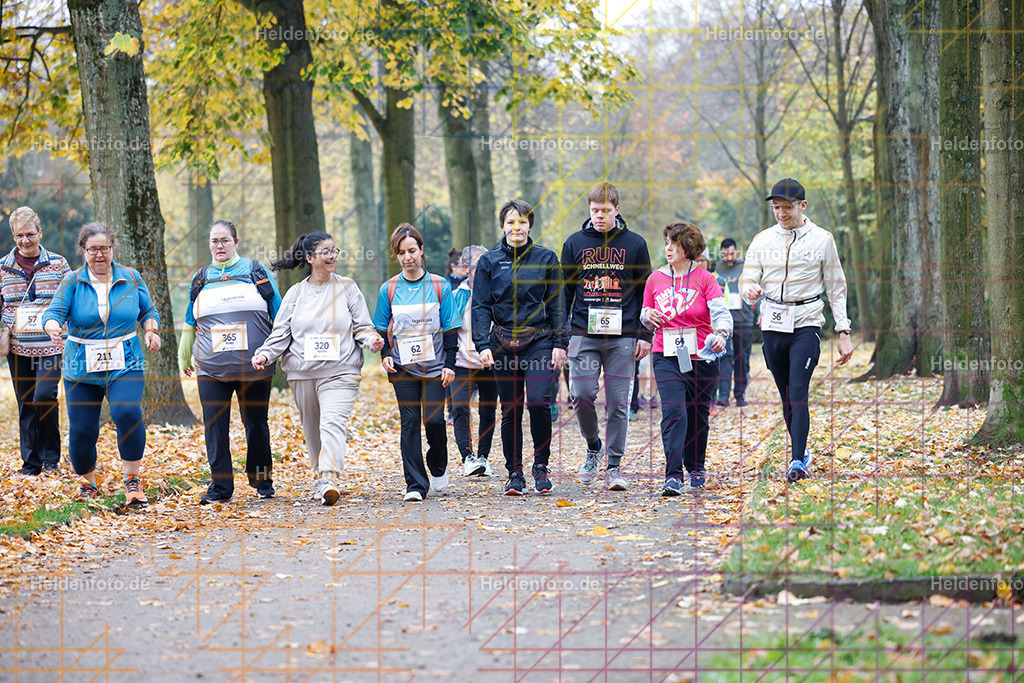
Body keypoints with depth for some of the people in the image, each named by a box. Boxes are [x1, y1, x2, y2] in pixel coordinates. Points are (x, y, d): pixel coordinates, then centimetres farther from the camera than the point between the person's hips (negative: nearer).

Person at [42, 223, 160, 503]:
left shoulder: (131, 278, 7)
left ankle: (132, 480, -13)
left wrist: (152, 331, -2)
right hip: (82, 369, 0)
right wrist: (53, 328, -31)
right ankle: (87, 484, 23)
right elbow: (54, 312, -8)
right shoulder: (72, 281, 2)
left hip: (124, 365, 0)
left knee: (127, 412, -24)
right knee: (81, 430, -1)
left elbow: (148, 311, 17)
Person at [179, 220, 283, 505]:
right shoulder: (201, 279, 13)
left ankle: (262, 481, 23)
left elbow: (278, 317, 11)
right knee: (215, 426, -7)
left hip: (254, 367, -1)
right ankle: (220, 487, -5)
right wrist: (184, 356, 29)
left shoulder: (256, 272, 6)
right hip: (211, 367, 1)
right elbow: (190, 322, 24)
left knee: (256, 424, 6)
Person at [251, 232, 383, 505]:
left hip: (339, 371, -3)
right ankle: (322, 476, 26)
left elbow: (362, 326, 6)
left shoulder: (347, 287, 6)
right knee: (312, 429, 10)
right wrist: (265, 354, -8)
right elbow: (281, 332, 9)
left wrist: (371, 340, -15)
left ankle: (330, 480, -30)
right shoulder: (296, 293, 10)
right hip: (302, 372, 3)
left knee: (332, 423, -20)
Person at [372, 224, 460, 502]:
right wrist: (385, 355, -4)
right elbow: (381, 329, 12)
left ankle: (438, 468, 19)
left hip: (434, 365, -1)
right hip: (403, 367, 1)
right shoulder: (389, 289, 4)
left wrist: (450, 364, -3)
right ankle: (415, 484, -2)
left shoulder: (439, 286, 1)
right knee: (410, 422, -3)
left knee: (434, 418, -9)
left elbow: (450, 328, 3)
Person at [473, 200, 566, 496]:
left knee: (538, 400, -18)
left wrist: (560, 343, 0)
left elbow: (556, 304, 6)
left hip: (539, 341, -1)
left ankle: (541, 465, 0)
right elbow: (481, 306, 3)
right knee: (510, 411, 3)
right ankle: (514, 474, 13)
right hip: (504, 345, 1)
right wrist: (483, 345, -8)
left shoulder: (546, 258, 4)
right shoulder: (489, 261, 5)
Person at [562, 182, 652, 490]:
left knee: (618, 402, -1)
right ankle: (593, 446, 17)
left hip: (623, 337, -1)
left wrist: (644, 335, 1)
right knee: (582, 396, -9)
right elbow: (564, 291, 11)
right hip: (583, 334, 1)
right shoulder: (575, 243, 8)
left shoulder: (635, 244, 5)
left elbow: (645, 292, 8)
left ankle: (614, 465, 7)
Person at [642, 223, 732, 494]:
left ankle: (696, 468, 31)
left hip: (701, 358, -1)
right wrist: (648, 316, -7)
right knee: (673, 411, -16)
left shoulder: (705, 279, -2)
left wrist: (721, 334, -34)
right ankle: (673, 476, -19)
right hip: (667, 357, 1)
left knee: (698, 415, 11)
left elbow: (721, 313, -13)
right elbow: (645, 317, 18)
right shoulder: (656, 279, 7)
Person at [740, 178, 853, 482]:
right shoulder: (762, 240, 8)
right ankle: (802, 452, 23)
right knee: (786, 397, 8)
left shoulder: (822, 239, 1)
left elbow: (836, 288, 5)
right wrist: (750, 291, -19)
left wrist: (844, 332, 0)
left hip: (806, 323, -3)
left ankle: (797, 463, -18)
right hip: (773, 323, 3)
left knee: (798, 393, -16)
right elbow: (748, 281, 7)